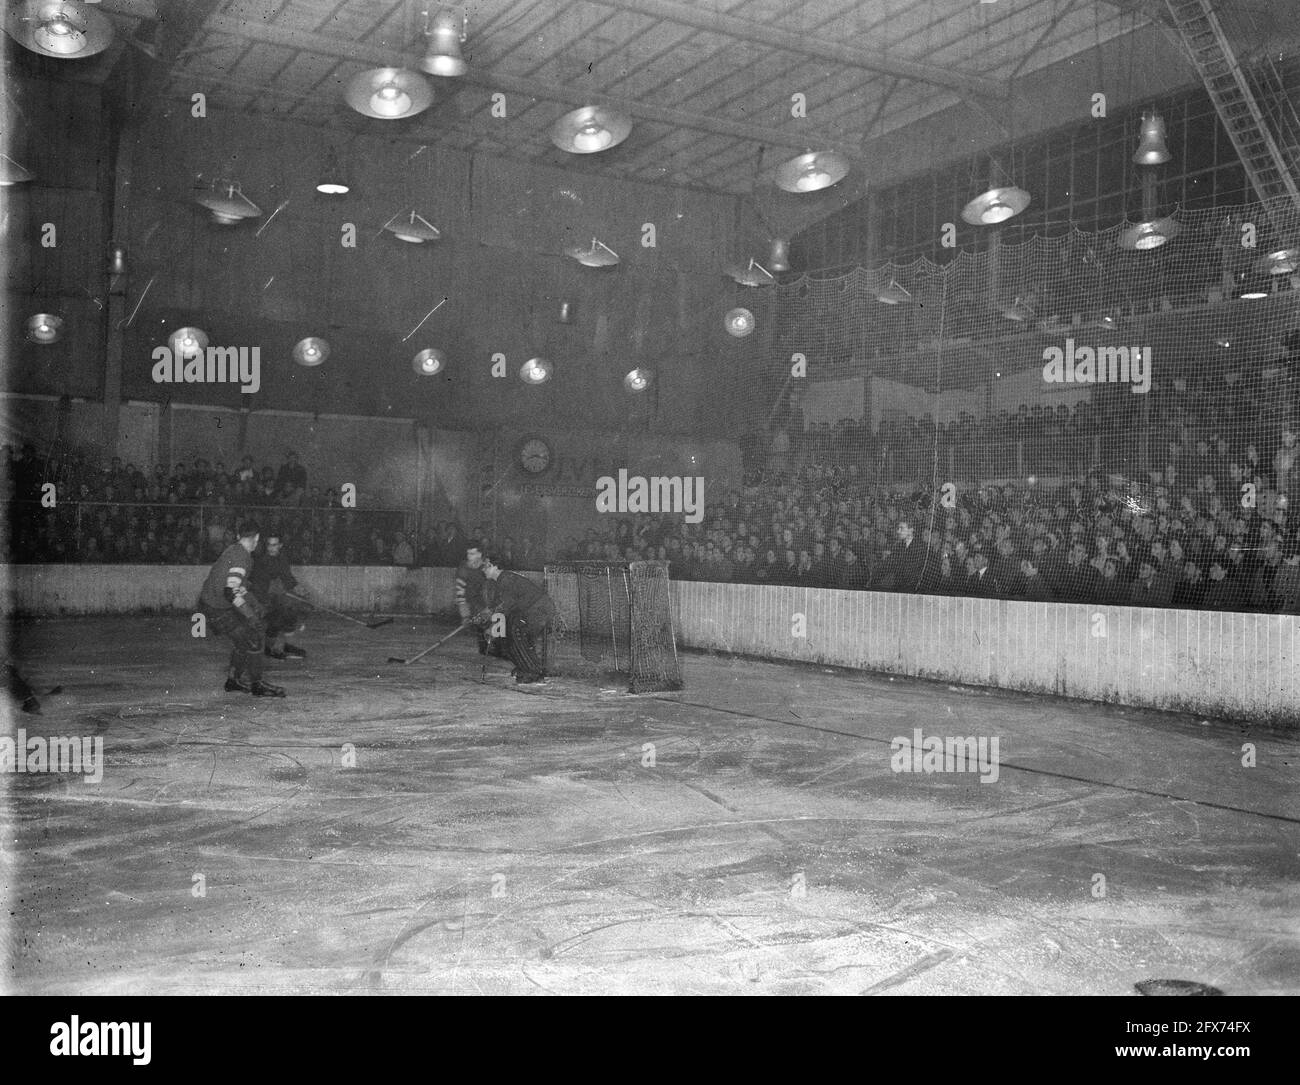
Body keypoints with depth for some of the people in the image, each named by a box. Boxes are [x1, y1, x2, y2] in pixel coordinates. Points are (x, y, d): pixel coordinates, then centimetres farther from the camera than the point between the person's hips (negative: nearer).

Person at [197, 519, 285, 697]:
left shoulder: (233, 549, 7)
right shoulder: (241, 556, -23)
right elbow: (230, 592, -31)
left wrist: (253, 602, 21)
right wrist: (251, 615, -27)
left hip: (209, 601, 9)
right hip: (217, 610, -9)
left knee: (243, 640, 19)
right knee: (252, 640, -3)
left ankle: (233, 681, 30)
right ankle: (256, 685, 9)